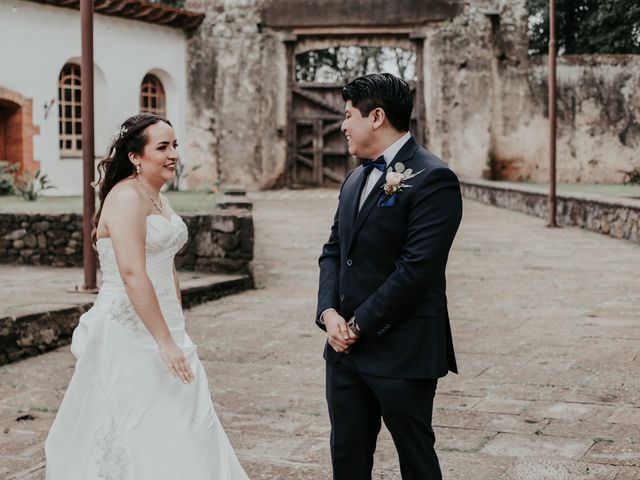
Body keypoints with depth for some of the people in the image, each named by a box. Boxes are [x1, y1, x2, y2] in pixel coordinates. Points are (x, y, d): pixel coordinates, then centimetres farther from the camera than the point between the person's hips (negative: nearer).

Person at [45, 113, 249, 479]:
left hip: (162, 326, 9)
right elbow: (132, 274, -25)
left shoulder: (159, 199, 13)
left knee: (182, 431, 10)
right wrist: (166, 342, -25)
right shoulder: (127, 197, -16)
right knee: (142, 437, -4)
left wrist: (178, 332, 19)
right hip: (130, 335, -9)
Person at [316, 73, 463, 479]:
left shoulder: (433, 179, -13)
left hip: (402, 353, -8)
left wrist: (359, 325, -15)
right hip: (346, 348, 8)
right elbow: (334, 251, 15)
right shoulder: (356, 179, 15)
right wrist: (329, 313, -3)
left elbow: (416, 268, -20)